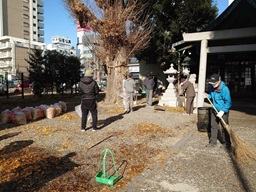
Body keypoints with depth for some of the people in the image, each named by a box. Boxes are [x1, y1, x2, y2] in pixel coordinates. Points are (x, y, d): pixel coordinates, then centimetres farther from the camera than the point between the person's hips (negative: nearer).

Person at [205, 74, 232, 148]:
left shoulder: (224, 89, -23)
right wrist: (208, 96, -2)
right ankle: (213, 142, 23)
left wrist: (222, 111, -28)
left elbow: (228, 102, -23)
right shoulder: (212, 87, -2)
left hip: (223, 111, -7)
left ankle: (227, 143, 20)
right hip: (214, 110, 7)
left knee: (223, 128, 1)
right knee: (213, 126, 11)